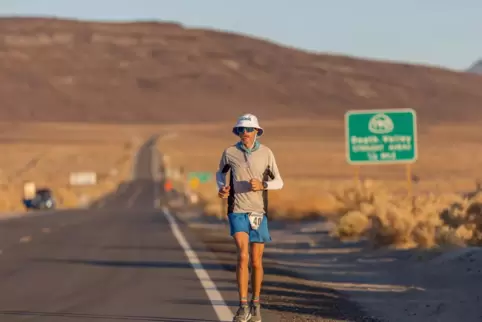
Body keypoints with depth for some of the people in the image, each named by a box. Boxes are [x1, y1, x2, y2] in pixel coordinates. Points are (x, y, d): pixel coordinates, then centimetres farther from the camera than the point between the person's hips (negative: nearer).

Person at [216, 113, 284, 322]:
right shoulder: (229, 152, -3)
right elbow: (220, 173, 18)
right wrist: (221, 188, -5)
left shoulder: (266, 153, -3)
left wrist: (262, 185, -21)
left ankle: (255, 304, 29)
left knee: (256, 261, 7)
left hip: (258, 213, 1)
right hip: (237, 212, -1)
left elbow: (278, 183, 1)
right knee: (242, 256, -21)